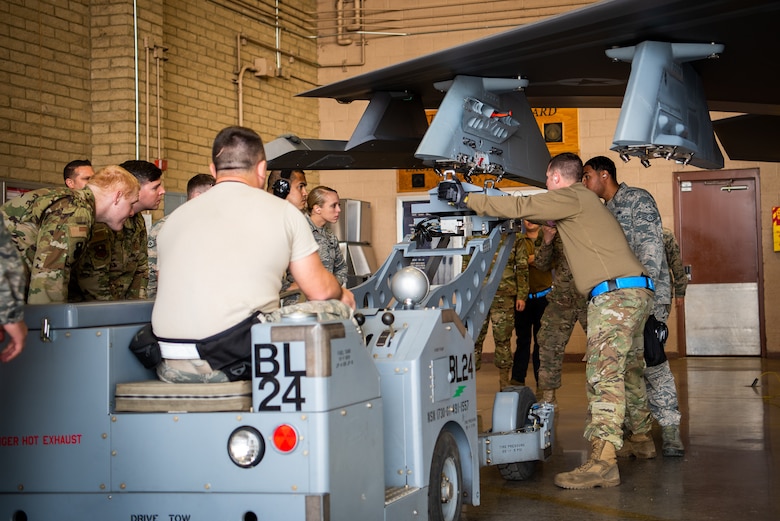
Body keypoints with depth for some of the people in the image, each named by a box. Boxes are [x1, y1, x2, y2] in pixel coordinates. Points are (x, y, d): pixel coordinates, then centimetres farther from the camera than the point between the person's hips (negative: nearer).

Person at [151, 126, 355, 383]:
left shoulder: (175, 217, 19)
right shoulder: (282, 211, 7)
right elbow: (320, 290, 9)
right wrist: (342, 294, 33)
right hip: (238, 359, -5)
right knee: (337, 309, 13)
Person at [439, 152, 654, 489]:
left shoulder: (571, 197, -4)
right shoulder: (582, 202, 26)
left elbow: (520, 208, -10)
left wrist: (466, 199, -6)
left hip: (615, 293, -10)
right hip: (636, 293, 10)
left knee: (602, 373, -16)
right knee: (626, 370, 20)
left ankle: (602, 462, -23)